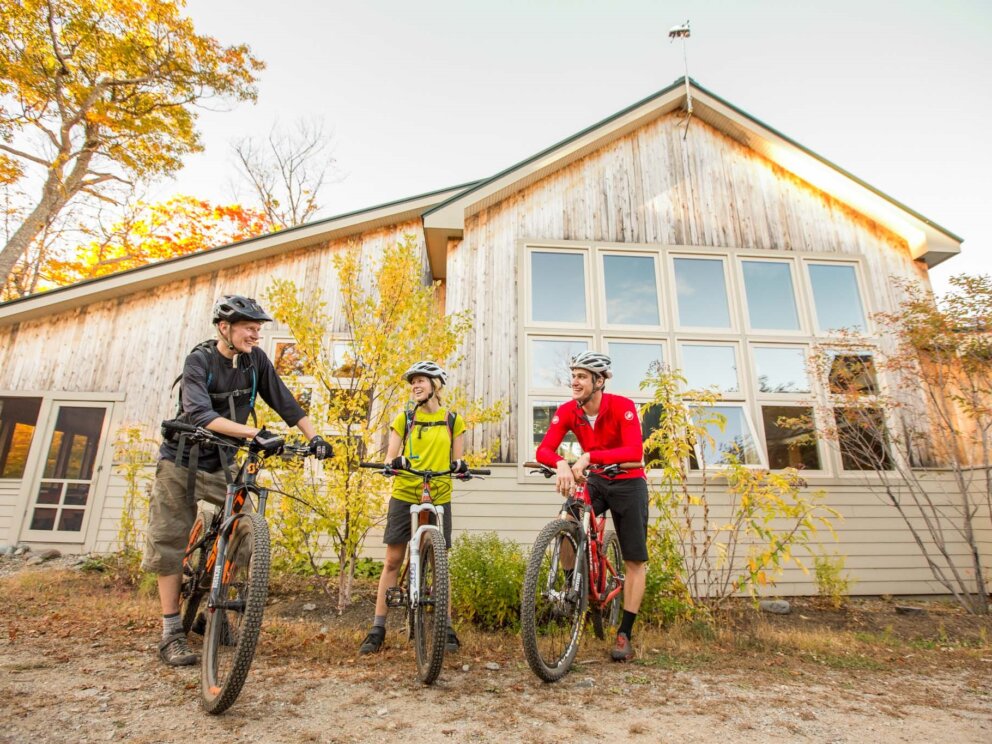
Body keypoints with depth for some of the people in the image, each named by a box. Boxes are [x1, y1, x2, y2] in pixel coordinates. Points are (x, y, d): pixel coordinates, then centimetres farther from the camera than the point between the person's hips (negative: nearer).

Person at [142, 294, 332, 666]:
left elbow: (284, 402, -5)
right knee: (169, 543, 1)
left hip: (220, 464, 3)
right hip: (181, 462, -3)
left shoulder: (256, 360, -6)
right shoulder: (199, 360, -19)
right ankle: (172, 633, 11)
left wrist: (313, 436, -17)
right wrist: (255, 434, -46)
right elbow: (199, 413, -34)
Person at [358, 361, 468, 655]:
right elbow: (390, 457, 1)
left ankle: (447, 628, 17)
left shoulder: (453, 421, 4)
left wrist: (459, 465, -18)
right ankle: (378, 627, 16)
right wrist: (394, 463, -22)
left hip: (439, 498, 0)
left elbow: (457, 459, 5)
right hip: (404, 495, 1)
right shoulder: (404, 418, 3)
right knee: (393, 560, 5)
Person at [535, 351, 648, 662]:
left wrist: (589, 456, -48)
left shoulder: (622, 406, -24)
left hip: (628, 483, -2)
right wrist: (561, 464, -46)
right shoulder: (567, 411, -14)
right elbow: (543, 449, -23)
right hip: (594, 481, 2)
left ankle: (625, 634, 15)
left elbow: (635, 451, -37)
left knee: (635, 561, 2)